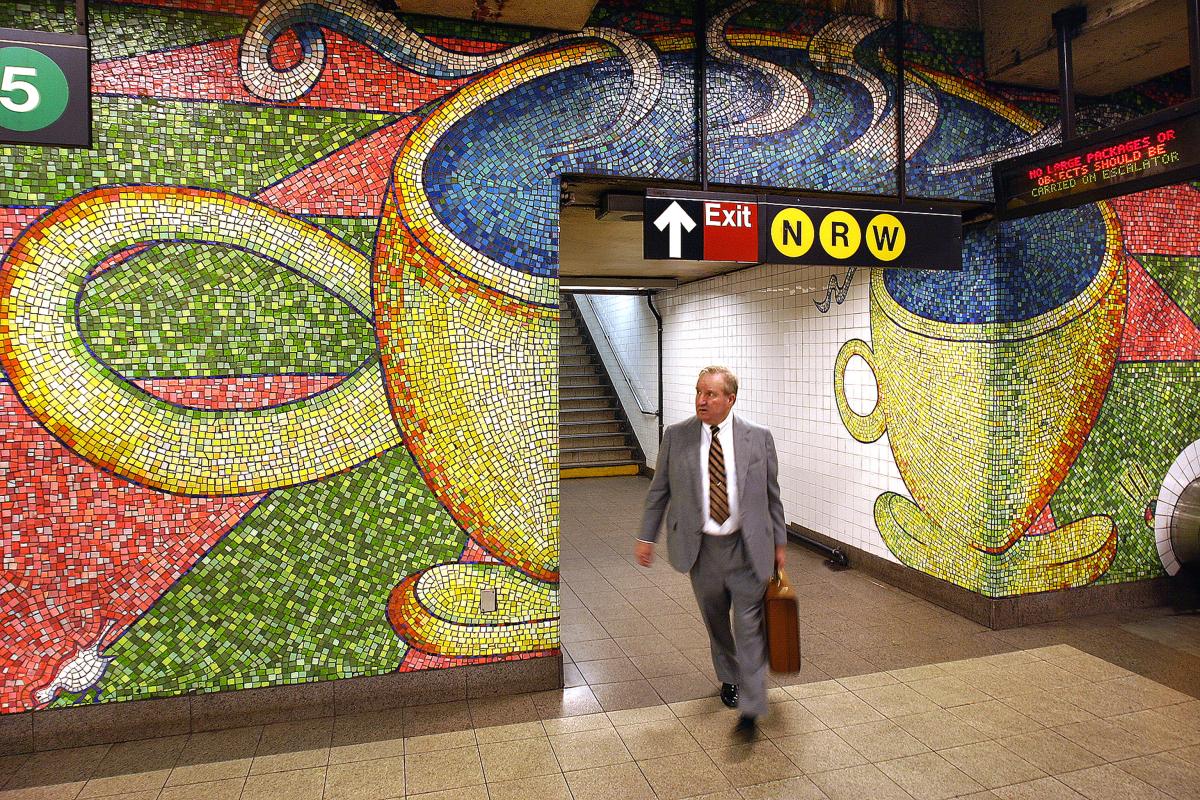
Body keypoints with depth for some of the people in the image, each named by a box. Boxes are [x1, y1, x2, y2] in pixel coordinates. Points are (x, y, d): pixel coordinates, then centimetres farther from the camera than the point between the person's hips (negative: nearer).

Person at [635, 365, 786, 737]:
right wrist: (646, 537, 3)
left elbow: (772, 494, 4)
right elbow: (658, 491, 4)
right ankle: (729, 678, 43)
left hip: (748, 547, -1)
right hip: (701, 548, 2)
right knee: (716, 623, 18)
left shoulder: (758, 437, -5)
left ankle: (750, 709, 10)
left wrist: (779, 543, 6)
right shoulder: (676, 437, -3)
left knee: (750, 626, -1)